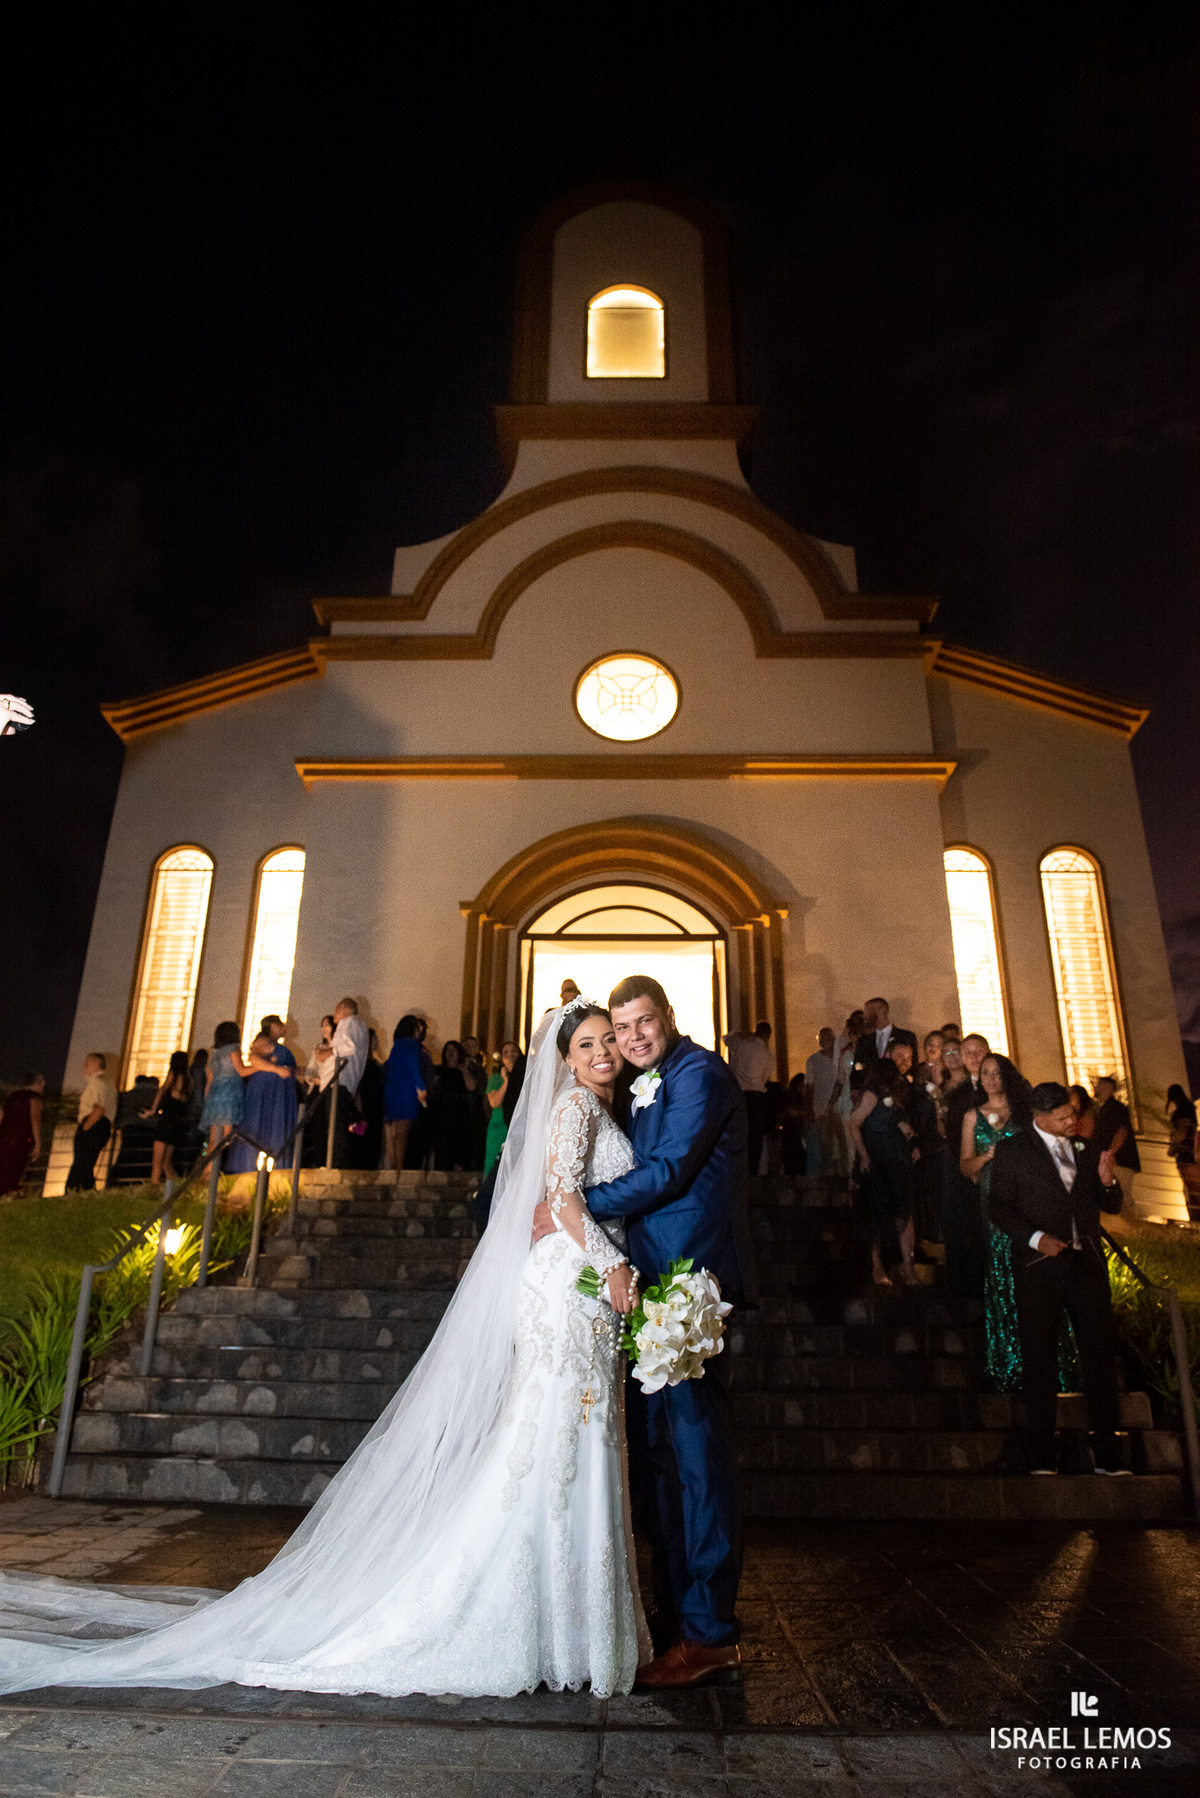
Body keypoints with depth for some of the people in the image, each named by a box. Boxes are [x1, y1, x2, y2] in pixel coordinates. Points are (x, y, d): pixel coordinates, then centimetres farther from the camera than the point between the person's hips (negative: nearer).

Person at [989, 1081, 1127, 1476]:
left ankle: (1107, 1454, 18)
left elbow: (1112, 1206, 14)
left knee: (1101, 1354, 6)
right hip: (1039, 1265, -3)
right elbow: (999, 1205, -5)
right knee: (1039, 1358, 4)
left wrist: (1107, 1180, -7)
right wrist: (1035, 1238, -18)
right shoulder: (1012, 1151, -2)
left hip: (1087, 1264, 4)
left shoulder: (1086, 1148, 11)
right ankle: (1042, 1456, 15)